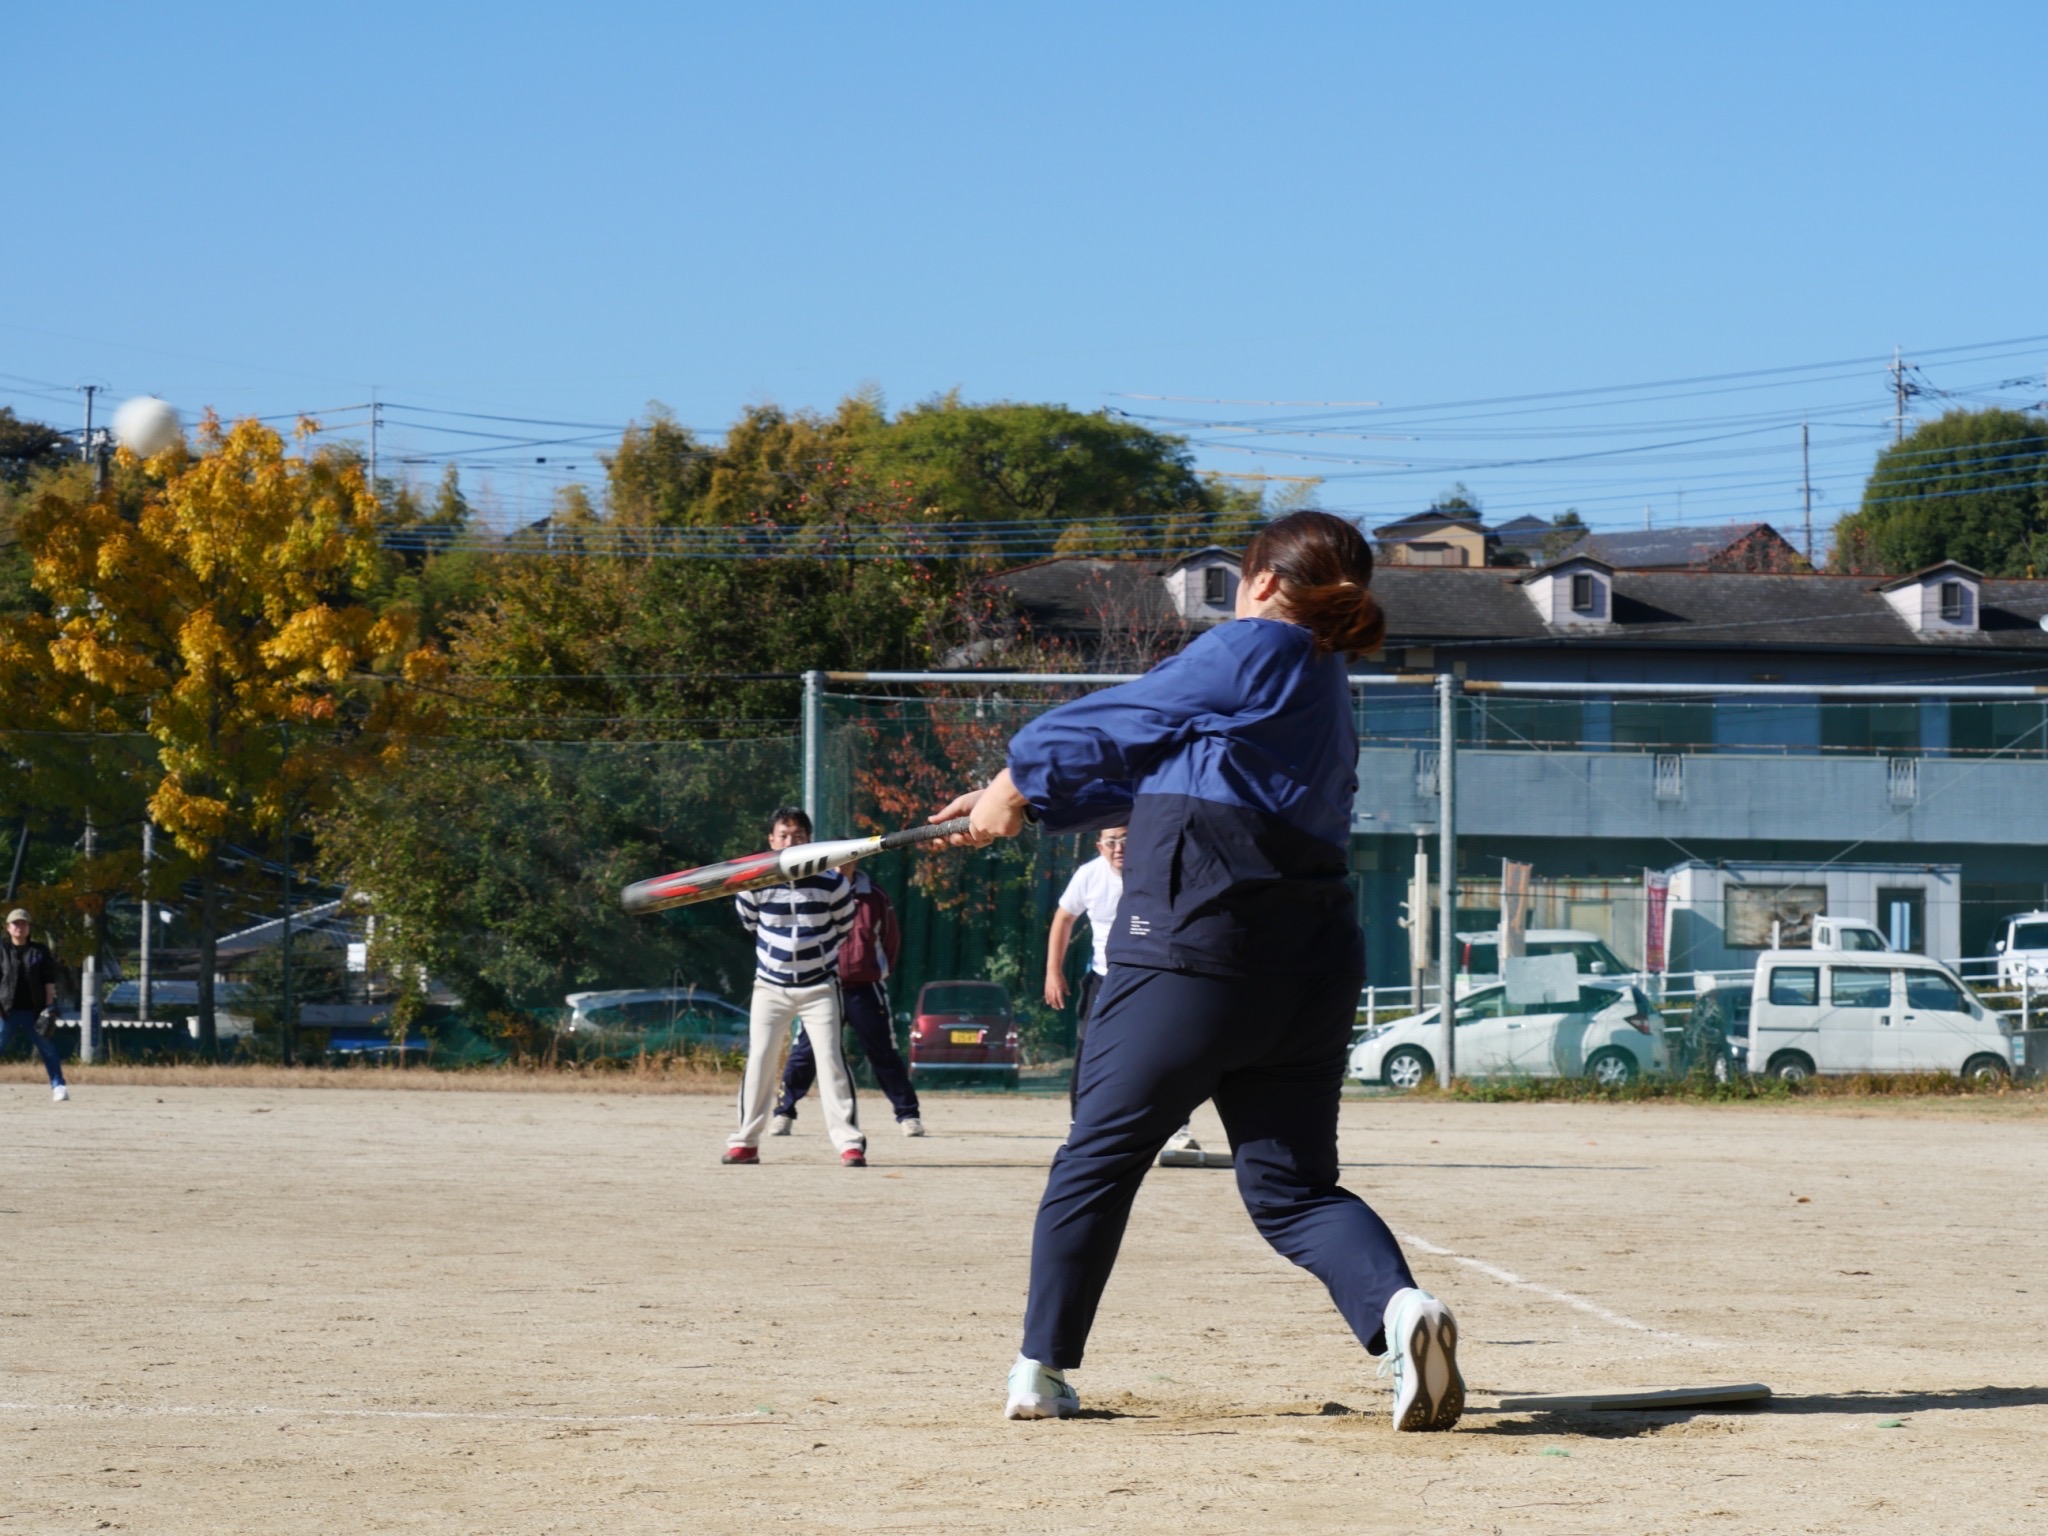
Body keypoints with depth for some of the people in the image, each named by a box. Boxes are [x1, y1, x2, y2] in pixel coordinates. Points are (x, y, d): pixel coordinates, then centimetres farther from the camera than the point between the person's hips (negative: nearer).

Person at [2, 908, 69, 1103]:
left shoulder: (39, 952, 8)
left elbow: (49, 980, 7)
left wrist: (49, 1006, -2)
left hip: (34, 1011, 1)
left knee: (47, 1049, 0)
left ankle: (58, 1087, 3)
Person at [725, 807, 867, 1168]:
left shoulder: (832, 883, -12)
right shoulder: (755, 884, -10)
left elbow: (843, 926, 5)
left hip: (819, 986, -1)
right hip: (770, 986, 1)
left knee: (831, 1059, -8)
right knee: (759, 1063, 0)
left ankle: (850, 1142, -8)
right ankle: (745, 1142, 8)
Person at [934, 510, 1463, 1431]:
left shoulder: (1252, 650, -1)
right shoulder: (1325, 691, 24)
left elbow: (1121, 727, 6)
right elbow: (1153, 771, 28)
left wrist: (1019, 779, 23)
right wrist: (1027, 805, 31)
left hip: (1194, 949, -7)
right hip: (1313, 965, 7)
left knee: (1099, 1155, 7)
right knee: (1292, 1185, 6)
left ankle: (1041, 1370, 13)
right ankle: (1394, 1305, -22)